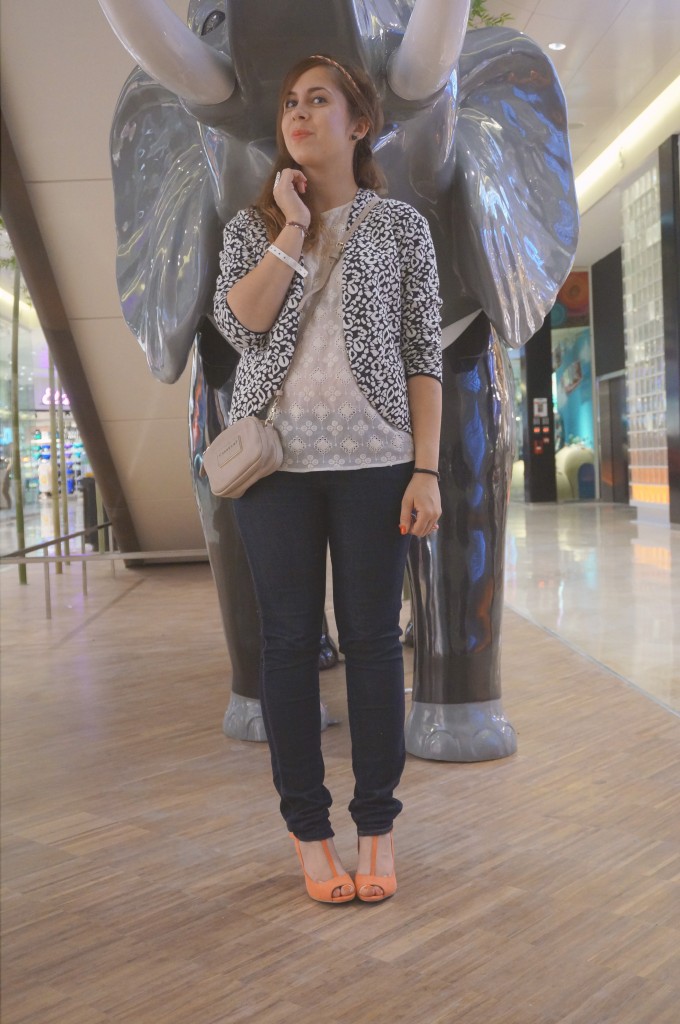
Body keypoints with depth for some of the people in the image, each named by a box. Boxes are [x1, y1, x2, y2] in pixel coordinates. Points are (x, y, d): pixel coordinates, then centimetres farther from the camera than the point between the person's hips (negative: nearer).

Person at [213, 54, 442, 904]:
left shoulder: (400, 226, 7)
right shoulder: (254, 225, 12)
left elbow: (424, 355, 2)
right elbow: (236, 321, -7)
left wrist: (426, 469, -5)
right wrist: (294, 227, -6)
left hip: (373, 460, -1)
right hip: (277, 459, 1)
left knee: (373, 637, 3)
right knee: (289, 639, 4)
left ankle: (377, 826, 17)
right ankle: (308, 830, 17)